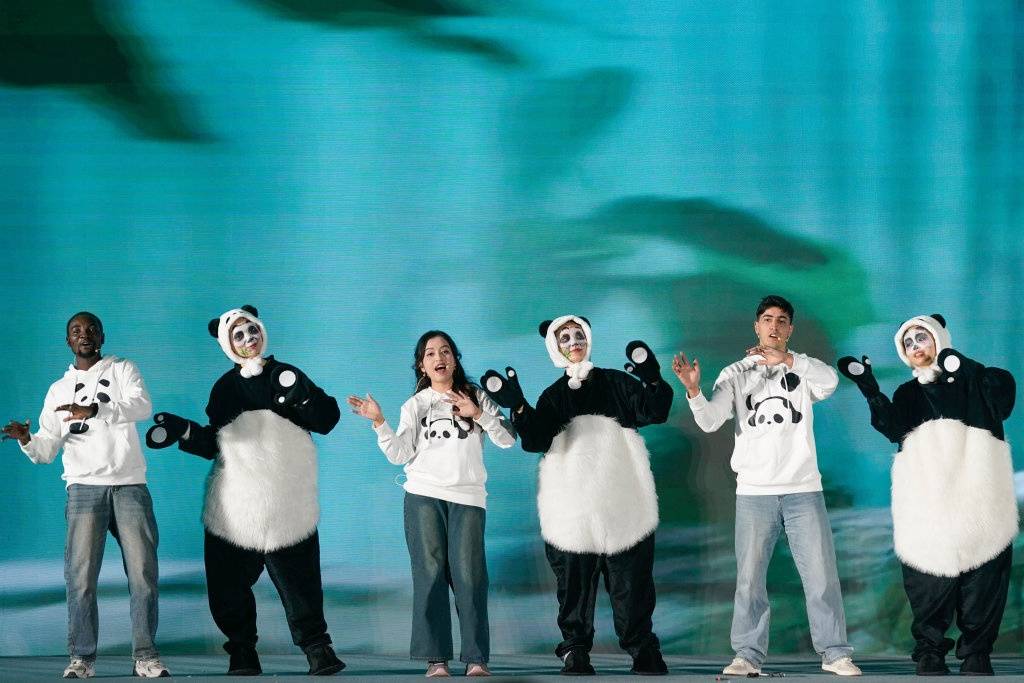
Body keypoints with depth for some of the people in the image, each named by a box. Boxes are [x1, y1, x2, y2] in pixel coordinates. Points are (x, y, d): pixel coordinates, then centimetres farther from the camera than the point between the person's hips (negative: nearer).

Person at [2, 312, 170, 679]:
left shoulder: (122, 370, 10)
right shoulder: (58, 390, 17)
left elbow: (142, 406, -12)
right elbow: (46, 451, 12)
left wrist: (93, 410, -27)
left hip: (130, 485, -1)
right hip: (85, 487, 1)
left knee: (143, 572, -6)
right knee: (81, 576, -7)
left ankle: (145, 655, 0)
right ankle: (82, 658, -3)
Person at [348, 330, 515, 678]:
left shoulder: (476, 397, 11)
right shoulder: (415, 405, 11)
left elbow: (507, 440, 4)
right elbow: (400, 455, 2)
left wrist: (479, 414, -9)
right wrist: (379, 423, -11)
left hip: (468, 496, -1)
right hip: (424, 495, 1)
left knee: (468, 574, -9)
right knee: (430, 573, -4)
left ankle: (476, 659, -8)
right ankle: (436, 659, -4)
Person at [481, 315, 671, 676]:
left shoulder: (615, 383, 12)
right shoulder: (553, 396, 15)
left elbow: (652, 412, -2)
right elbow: (535, 440, -1)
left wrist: (653, 382, -21)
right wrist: (517, 407, -17)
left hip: (622, 500, -1)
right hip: (573, 504, 1)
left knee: (631, 578, -3)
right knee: (575, 578, 0)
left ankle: (642, 647, 2)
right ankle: (575, 649, 5)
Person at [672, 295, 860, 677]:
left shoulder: (804, 369, 6)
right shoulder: (736, 374, 6)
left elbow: (830, 382, -17)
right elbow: (710, 420, -7)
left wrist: (785, 360, -29)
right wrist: (693, 391, -27)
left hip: (804, 490, 0)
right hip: (754, 492, 0)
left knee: (821, 575, 0)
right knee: (750, 578, 3)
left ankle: (835, 653, 8)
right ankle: (748, 655, 9)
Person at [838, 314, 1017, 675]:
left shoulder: (976, 381, 17)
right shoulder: (909, 393, 22)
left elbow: (1002, 400, -5)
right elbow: (893, 428, 2)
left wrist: (963, 366, -13)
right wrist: (869, 388, -8)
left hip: (978, 493, -1)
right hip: (928, 499, 2)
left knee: (982, 577, -6)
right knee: (930, 581, -5)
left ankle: (976, 654, -4)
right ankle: (929, 652, 0)